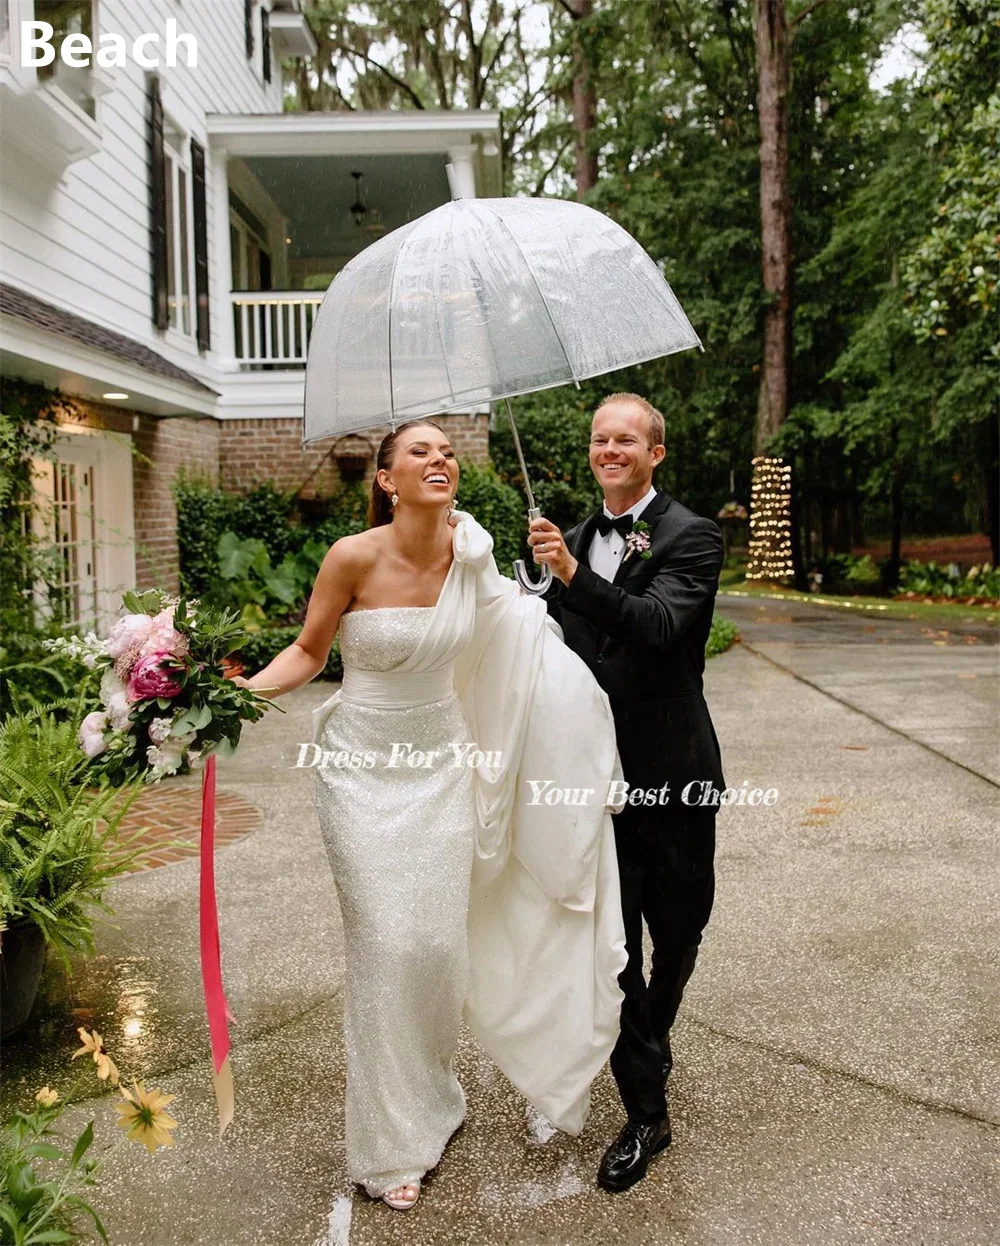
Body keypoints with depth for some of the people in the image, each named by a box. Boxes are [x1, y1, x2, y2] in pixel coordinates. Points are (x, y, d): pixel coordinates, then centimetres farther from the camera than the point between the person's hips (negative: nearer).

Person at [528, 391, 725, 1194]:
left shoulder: (691, 538, -9)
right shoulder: (578, 539, 9)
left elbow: (659, 623, -28)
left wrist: (573, 574, -39)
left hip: (669, 772, -3)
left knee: (675, 932, 15)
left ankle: (648, 1047, 45)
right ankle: (646, 1112, 18)